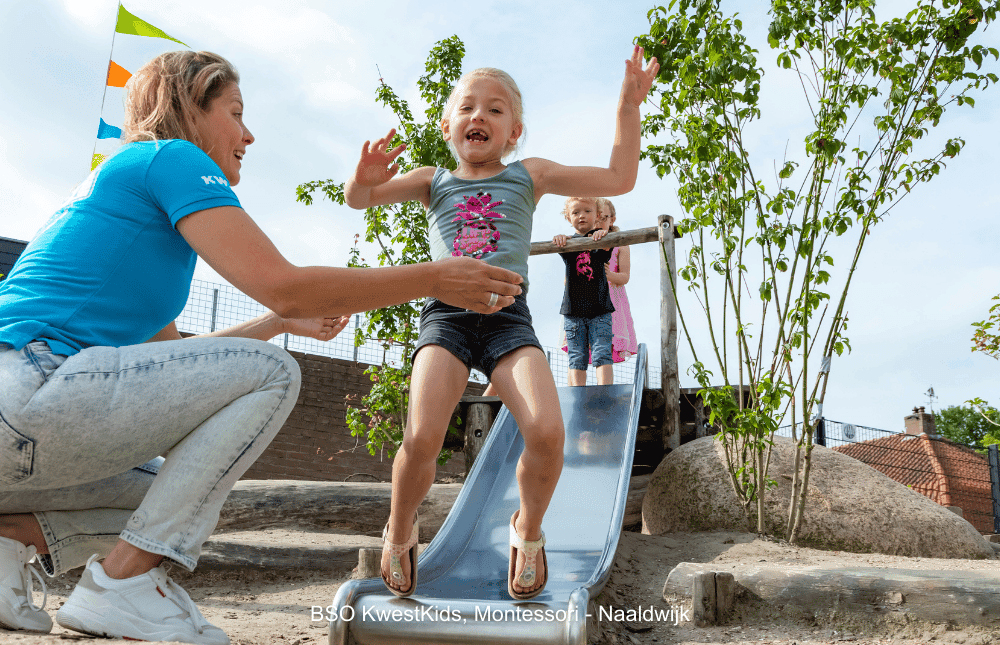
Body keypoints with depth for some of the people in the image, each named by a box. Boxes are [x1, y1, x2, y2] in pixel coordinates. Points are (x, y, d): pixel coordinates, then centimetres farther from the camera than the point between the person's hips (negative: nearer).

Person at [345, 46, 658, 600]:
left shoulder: (529, 175, 17)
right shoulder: (432, 181, 18)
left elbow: (619, 179, 17)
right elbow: (358, 199, 13)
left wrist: (629, 104, 14)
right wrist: (364, 179, -11)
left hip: (508, 317, 0)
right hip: (445, 313, 0)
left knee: (547, 432, -24)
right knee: (421, 440, -21)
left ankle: (527, 528, 9)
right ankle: (400, 529, 14)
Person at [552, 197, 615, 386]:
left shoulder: (601, 237, 7)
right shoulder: (569, 242, 10)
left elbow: (606, 249, -16)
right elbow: (562, 249, -12)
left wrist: (603, 234, -38)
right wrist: (559, 240, -35)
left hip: (600, 309, -1)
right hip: (573, 310, 1)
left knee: (602, 354, -9)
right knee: (576, 358, -1)